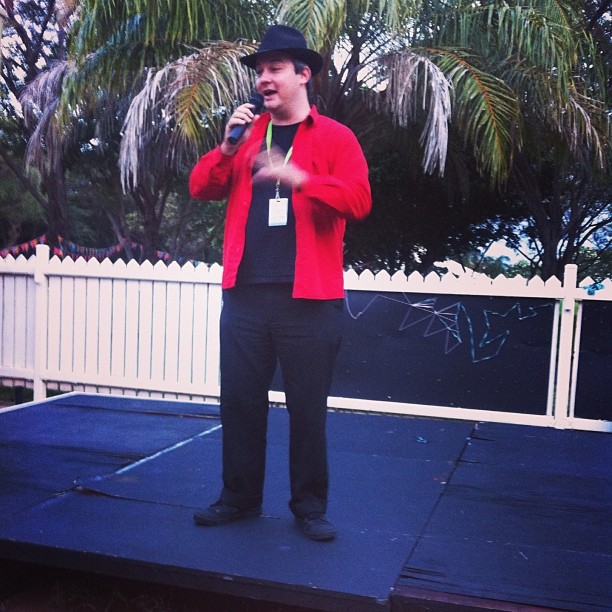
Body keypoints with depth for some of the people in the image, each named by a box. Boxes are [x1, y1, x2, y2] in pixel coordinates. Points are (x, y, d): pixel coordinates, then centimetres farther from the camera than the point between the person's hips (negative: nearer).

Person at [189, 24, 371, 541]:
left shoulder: (335, 137, 3)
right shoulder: (245, 133, 15)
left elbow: (358, 201, -10)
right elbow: (202, 189, 10)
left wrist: (298, 177, -22)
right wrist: (227, 146, -6)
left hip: (309, 298, -3)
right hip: (244, 294, 4)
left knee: (308, 407, 5)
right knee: (239, 400, 9)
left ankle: (310, 506, 21)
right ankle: (240, 497, 26)